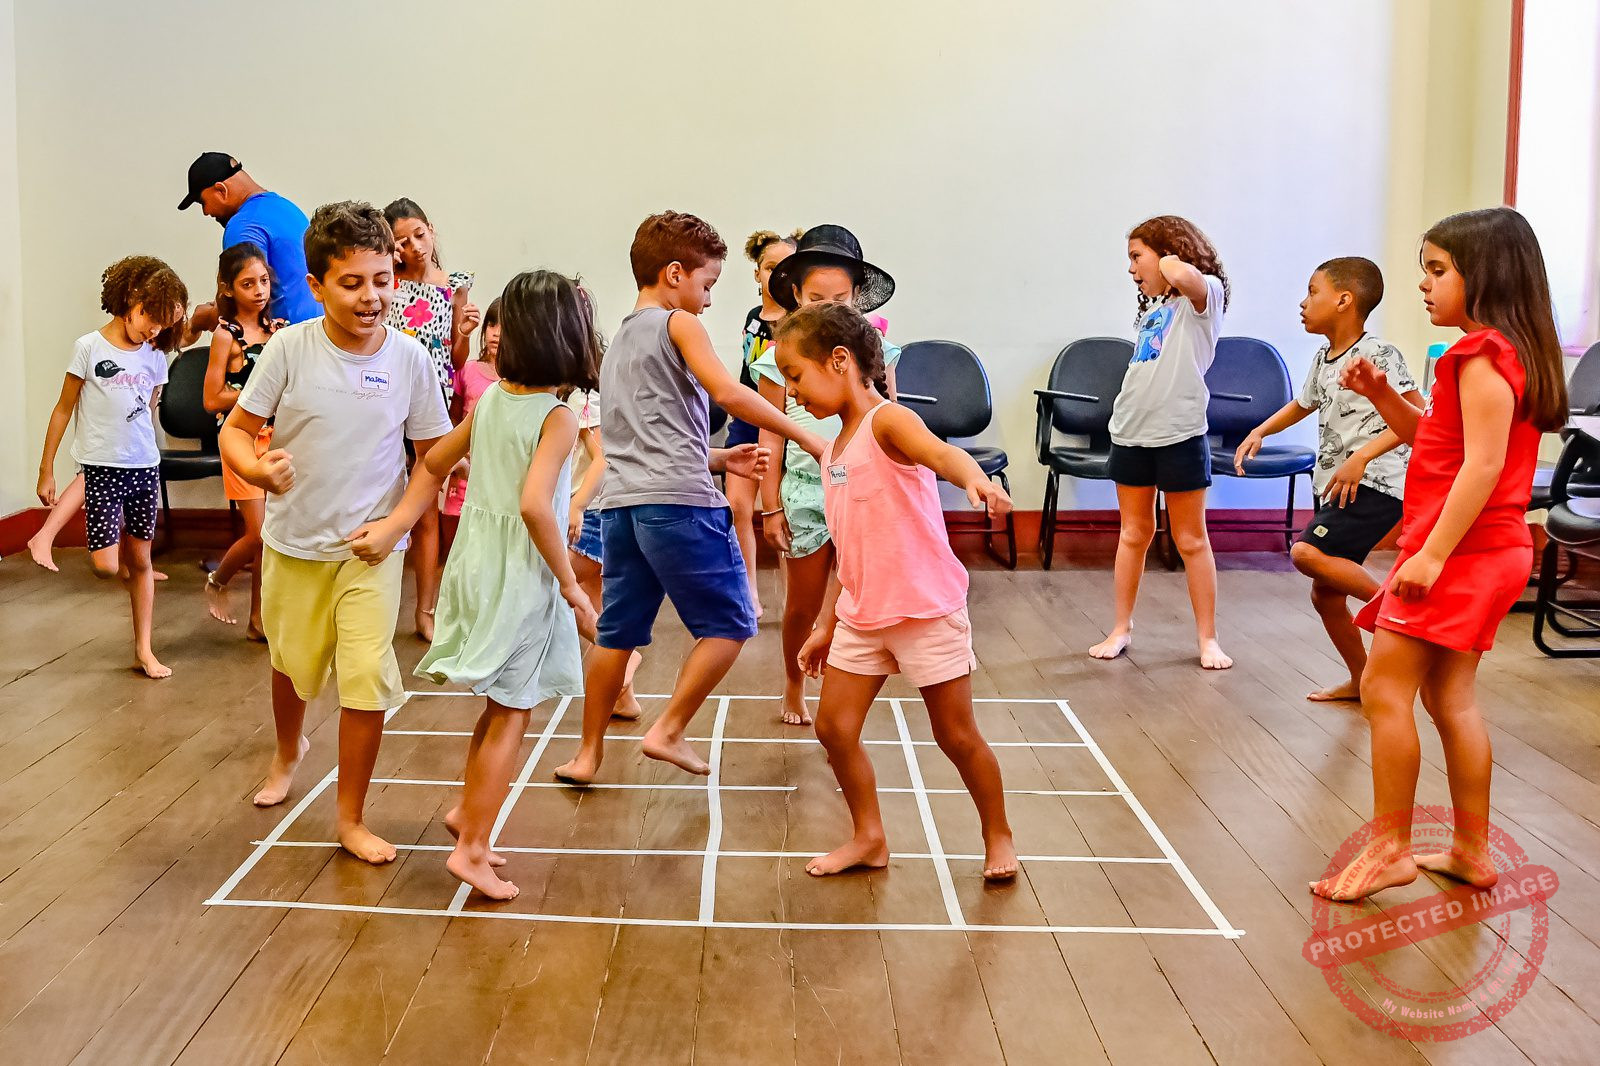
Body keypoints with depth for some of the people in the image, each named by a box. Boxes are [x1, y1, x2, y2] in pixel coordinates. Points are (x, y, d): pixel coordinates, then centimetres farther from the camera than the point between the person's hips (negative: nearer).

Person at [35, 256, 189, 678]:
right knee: (105, 565, -11)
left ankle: (143, 650, 16)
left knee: (140, 558, 9)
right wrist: (46, 469, -2)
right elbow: (64, 409, -2)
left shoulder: (154, 358, 6)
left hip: (145, 468, 4)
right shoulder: (90, 348, -6)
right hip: (102, 468, -4)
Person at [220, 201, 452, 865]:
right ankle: (289, 751, 55)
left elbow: (434, 453, -1)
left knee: (368, 676, -10)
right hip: (294, 541, 1)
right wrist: (254, 467, -28)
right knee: (292, 662, 21)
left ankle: (351, 817, 10)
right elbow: (237, 429, -7)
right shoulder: (290, 349, -12)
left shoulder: (410, 358, -10)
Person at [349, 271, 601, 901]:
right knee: (511, 716, 5)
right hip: (523, 577, -7)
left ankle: (468, 810, 33)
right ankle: (473, 848, 9)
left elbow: (435, 464, 12)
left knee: (500, 706, 23)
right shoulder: (558, 418, -16)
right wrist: (571, 587, -20)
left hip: (477, 562, 7)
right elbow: (534, 506, -27)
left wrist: (394, 526, 14)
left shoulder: (490, 399, 6)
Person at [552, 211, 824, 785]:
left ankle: (588, 753, 19)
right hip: (679, 501, -8)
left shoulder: (616, 342, 26)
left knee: (618, 631, 14)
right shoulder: (678, 324, 1)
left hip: (620, 502, 8)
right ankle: (668, 731, 1)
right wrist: (806, 437, -10)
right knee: (729, 624, 4)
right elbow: (728, 393, -15)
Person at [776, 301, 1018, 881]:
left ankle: (998, 837, 25)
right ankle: (869, 837, 25)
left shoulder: (888, 422, -13)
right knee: (834, 727, 6)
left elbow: (941, 452, -37)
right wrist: (826, 625, 20)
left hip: (926, 610, -8)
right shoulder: (834, 451, 12)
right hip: (862, 616, 8)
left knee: (956, 734, 4)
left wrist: (975, 479, -59)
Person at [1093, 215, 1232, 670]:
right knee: (1134, 533, 12)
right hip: (1132, 432, 7)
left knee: (1191, 539, 2)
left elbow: (1186, 277, -30)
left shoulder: (1203, 295, -5)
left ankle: (1207, 637, 10)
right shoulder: (1151, 309, 18)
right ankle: (1121, 629, 19)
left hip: (1179, 433, -7)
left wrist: (1174, 266, -10)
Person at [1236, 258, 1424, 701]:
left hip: (1374, 483, -9)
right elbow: (1303, 404, 32)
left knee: (1308, 552, -26)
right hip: (1338, 486, 9)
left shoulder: (1377, 354, -13)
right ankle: (1360, 679, 26)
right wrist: (1260, 432, 17)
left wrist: (1362, 456, -26)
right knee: (1325, 594, 10)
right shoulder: (1322, 359, 12)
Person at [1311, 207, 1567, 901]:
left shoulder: (1483, 353, -15)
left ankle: (1389, 848, -2)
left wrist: (1433, 554, -27)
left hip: (1460, 551, -11)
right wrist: (1381, 394, 8)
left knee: (1384, 690, -8)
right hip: (1488, 555, 11)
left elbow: (1482, 462, -24)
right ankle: (1471, 851, 23)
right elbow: (1435, 439, 22)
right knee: (1449, 697, 15)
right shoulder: (1507, 352, 17)